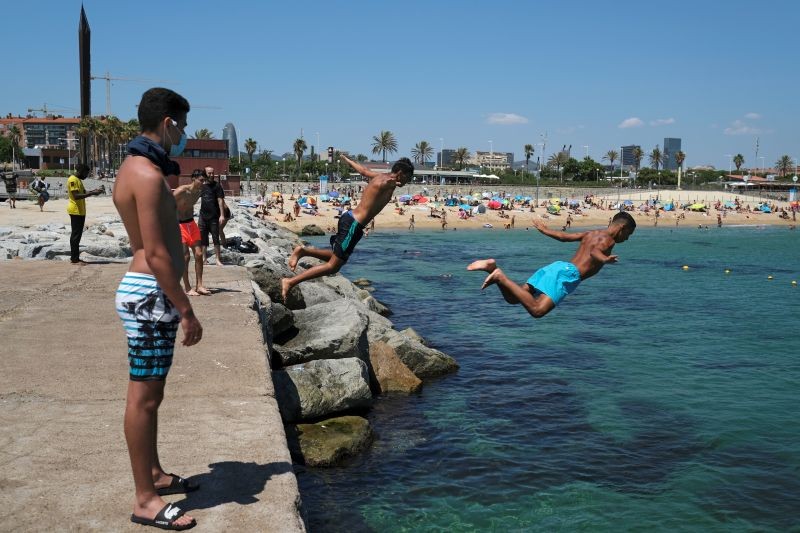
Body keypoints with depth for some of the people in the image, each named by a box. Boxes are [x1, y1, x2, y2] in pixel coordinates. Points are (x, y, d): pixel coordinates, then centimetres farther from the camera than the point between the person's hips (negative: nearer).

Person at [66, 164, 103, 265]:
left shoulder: (78, 180, 17)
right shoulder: (73, 180, -15)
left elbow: (83, 193, 22)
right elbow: (76, 196, -23)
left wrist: (94, 191, 8)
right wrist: (92, 193, -23)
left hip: (80, 211, 10)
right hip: (76, 211, -10)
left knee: (77, 234, 12)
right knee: (76, 235, -7)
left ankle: (74, 257, 18)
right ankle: (75, 259, -5)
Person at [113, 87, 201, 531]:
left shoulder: (136, 168, 15)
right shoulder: (147, 175, -18)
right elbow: (157, 254, -21)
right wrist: (187, 311, -18)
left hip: (147, 292, 11)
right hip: (150, 295, -11)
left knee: (150, 393, 19)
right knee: (144, 397, -2)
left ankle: (155, 475, 33)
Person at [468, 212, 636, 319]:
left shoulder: (592, 234, 26)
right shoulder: (608, 240, 0)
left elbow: (564, 236, 33)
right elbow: (594, 252, -21)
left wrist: (544, 230, 48)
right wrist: (605, 259, -41)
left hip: (558, 266, 9)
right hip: (569, 273, -9)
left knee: (512, 298, 7)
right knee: (537, 310, -24)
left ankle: (492, 267, -13)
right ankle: (500, 277, -30)